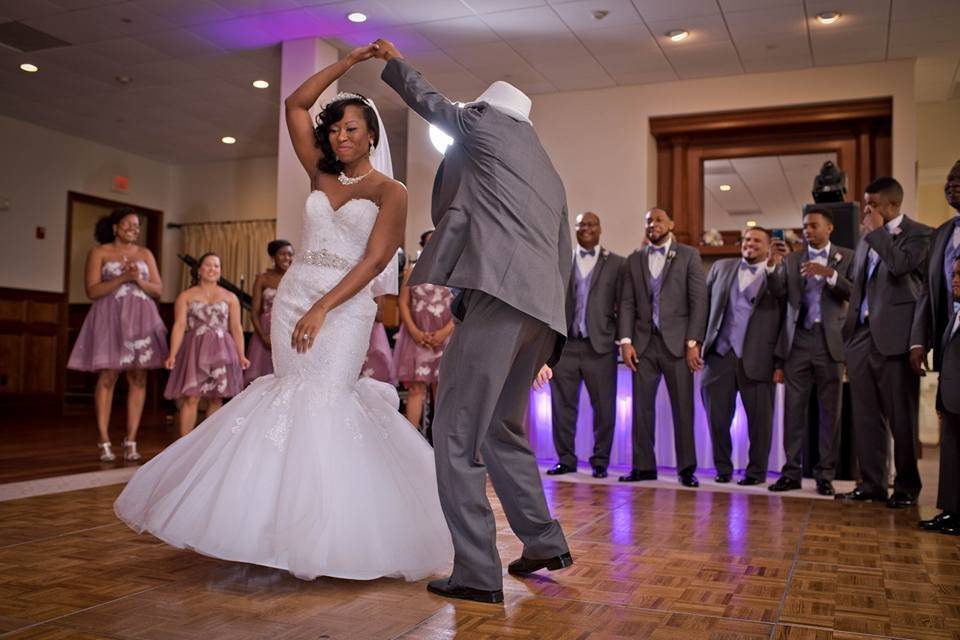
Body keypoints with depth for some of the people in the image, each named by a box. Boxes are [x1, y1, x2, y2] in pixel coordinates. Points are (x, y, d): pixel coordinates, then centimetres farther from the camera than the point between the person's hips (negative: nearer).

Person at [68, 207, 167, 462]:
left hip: (140, 319, 3)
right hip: (110, 319, -3)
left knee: (138, 379, -2)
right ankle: (104, 442, -4)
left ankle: (131, 441, 2)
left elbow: (158, 290, 11)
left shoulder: (145, 254, 15)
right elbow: (92, 291, -4)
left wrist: (140, 280, -8)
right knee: (107, 377, -8)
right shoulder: (99, 252, 5)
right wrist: (123, 278, -14)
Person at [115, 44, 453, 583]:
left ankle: (328, 533, -11)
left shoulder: (390, 191, 1)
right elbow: (295, 105, 19)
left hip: (345, 308, -5)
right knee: (293, 401, -1)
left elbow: (374, 261, -9)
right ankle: (288, 524, 6)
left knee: (322, 402, -16)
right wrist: (347, 62, 18)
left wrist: (322, 309, -18)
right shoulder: (322, 175, 16)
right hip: (292, 298, 5)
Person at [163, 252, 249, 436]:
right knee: (191, 398, -8)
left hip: (221, 351, 2)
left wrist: (241, 355, -1)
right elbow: (179, 326, 0)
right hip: (194, 350, -1)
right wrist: (172, 354, -10)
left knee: (216, 399, 3)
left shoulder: (230, 297, 12)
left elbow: (236, 328, 8)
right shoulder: (186, 296, 8)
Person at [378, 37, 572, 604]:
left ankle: (477, 573, -4)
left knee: (457, 435, -5)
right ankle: (546, 543, 26)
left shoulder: (488, 123, 10)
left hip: (498, 297, -9)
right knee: (503, 431, 20)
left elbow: (431, 103, 24)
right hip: (542, 309, 9)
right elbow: (564, 255, 26)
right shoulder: (550, 175, 29)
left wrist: (395, 62, 44)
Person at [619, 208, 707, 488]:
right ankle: (643, 466, 10)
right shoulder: (634, 260, 13)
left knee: (683, 407, -1)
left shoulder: (689, 255, 5)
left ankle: (686, 469, 7)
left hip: (677, 342, -3)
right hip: (643, 342, 3)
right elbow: (627, 303, 9)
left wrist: (693, 342, -9)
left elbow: (699, 301, -1)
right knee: (641, 405, 3)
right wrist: (626, 341, -2)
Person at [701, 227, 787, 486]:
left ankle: (756, 471, 17)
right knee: (717, 415, 6)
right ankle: (723, 468, 20)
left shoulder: (778, 273, 6)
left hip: (757, 357, -2)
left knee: (759, 417, 3)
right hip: (720, 353, 2)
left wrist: (772, 265, -29)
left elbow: (782, 295, -15)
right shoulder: (721, 267, 14)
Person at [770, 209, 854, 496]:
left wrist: (829, 274, -19)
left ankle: (825, 475, 9)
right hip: (798, 340, 1)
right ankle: (791, 472, 6)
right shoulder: (791, 260, 12)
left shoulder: (847, 257, 8)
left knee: (830, 410, 2)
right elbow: (783, 303, 10)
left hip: (830, 341, -1)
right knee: (794, 408, 0)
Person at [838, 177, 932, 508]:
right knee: (865, 416, 8)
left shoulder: (918, 234, -3)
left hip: (894, 335, -6)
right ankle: (871, 483, 15)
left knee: (901, 417, 2)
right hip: (861, 334, 7)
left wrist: (877, 230, -11)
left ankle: (906, 487, 13)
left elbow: (900, 265, -23)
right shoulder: (866, 238, 17)